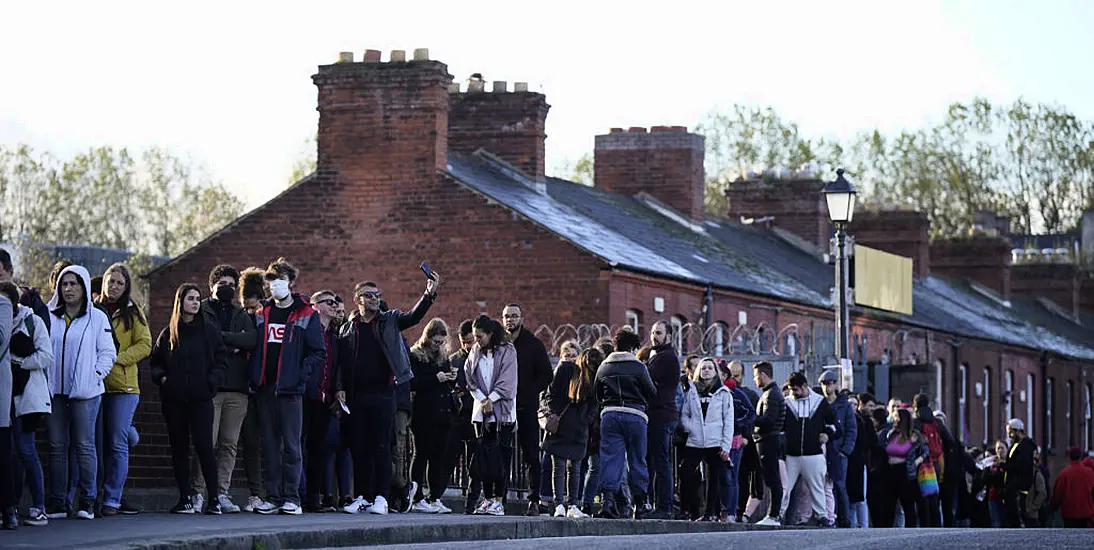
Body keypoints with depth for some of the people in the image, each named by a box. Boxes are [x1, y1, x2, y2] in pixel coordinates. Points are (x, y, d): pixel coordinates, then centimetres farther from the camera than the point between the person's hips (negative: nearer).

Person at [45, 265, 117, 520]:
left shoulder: (97, 318, 5)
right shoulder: (50, 316, 11)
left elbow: (108, 352, 4)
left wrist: (96, 374, -8)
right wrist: (43, 378, 1)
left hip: (85, 391, -3)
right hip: (54, 390, 3)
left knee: (85, 445, -4)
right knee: (56, 446, 3)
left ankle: (87, 502, 0)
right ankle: (57, 503, 7)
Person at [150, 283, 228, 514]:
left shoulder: (209, 330, 6)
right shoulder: (168, 333, 9)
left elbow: (221, 359, 6)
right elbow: (156, 361, 15)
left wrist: (212, 381, -8)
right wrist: (161, 377, -4)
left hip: (201, 398, -2)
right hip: (173, 398, 2)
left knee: (204, 446, -10)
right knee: (179, 448, 4)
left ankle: (213, 498, -6)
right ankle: (185, 498, 10)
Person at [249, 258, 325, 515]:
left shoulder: (306, 315, 3)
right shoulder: (261, 314, 15)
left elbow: (318, 354, 0)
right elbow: (252, 348, 17)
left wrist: (300, 376, -11)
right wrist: (254, 377, 3)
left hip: (290, 388, -4)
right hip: (265, 388, 4)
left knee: (291, 444, -5)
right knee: (270, 445, 5)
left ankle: (291, 498, -2)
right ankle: (273, 497, 8)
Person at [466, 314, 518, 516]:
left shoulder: (507, 351, -3)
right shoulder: (475, 352, 11)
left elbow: (507, 382, -7)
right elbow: (470, 377, 8)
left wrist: (491, 399, -11)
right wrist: (482, 400, -5)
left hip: (503, 410, -5)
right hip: (481, 411, 5)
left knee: (501, 457, -7)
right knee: (484, 456, 3)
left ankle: (499, 500, -8)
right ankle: (487, 498, 7)